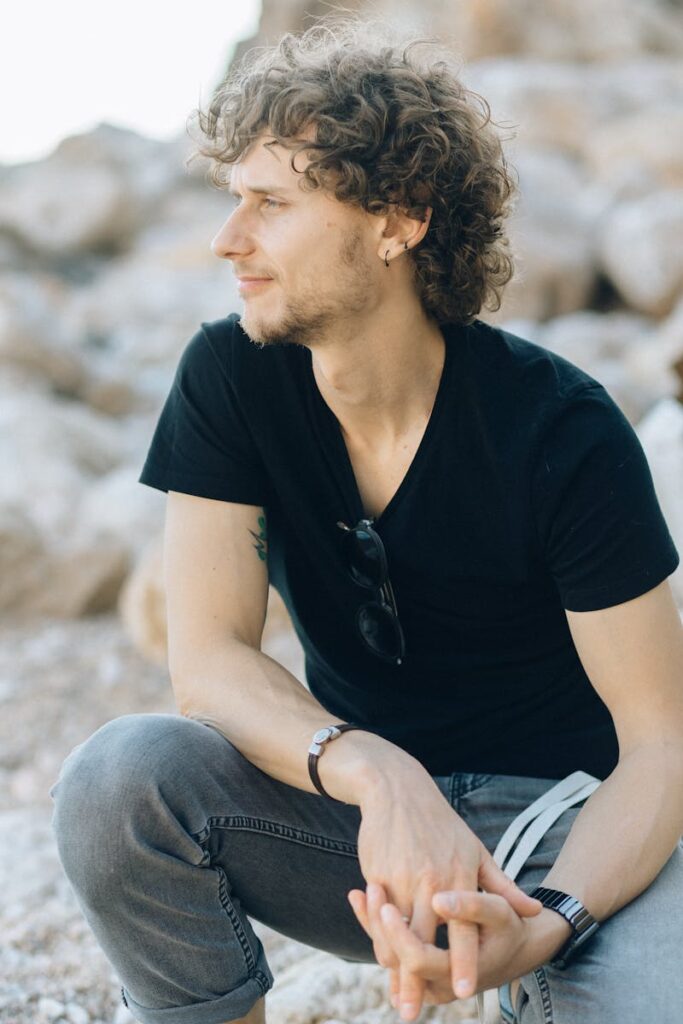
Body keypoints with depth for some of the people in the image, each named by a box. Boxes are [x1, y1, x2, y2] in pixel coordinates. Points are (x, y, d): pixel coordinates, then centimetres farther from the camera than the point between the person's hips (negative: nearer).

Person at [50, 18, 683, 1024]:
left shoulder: (565, 432, -18)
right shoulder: (229, 378, -9)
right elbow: (207, 656, -15)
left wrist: (545, 926, -37)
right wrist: (374, 774, -36)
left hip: (562, 820, -2)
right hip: (354, 807, 3)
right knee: (116, 776, -26)